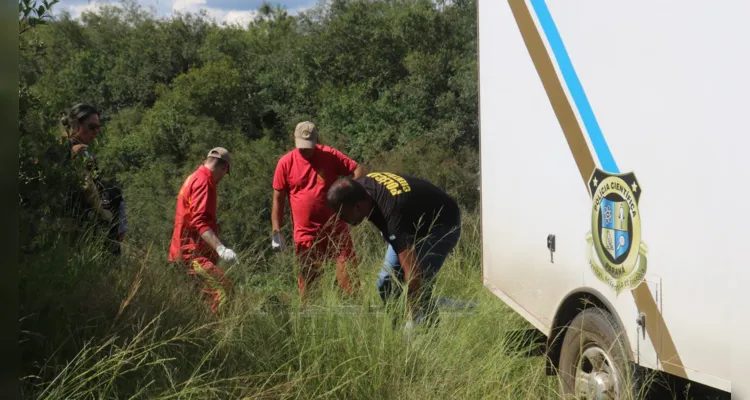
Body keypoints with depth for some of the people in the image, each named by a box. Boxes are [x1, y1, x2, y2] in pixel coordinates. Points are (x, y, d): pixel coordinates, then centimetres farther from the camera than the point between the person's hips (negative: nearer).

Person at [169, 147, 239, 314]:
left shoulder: (194, 178, 20)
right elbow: (199, 221, -24)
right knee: (223, 287, -24)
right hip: (194, 252, -11)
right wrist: (220, 248, -34)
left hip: (187, 250, 11)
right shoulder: (203, 181, -12)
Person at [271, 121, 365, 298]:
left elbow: (358, 170, -1)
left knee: (349, 272, -4)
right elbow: (278, 199, 2)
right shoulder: (285, 163, -1)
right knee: (307, 279, 6)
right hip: (305, 232, 0)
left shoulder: (330, 155, -2)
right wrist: (276, 232, -3)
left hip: (335, 228, 0)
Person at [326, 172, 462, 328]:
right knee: (386, 282, 0)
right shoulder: (358, 188, -21)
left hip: (442, 224, -8)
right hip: (413, 222, 8)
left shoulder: (393, 214, -44)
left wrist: (411, 321, -48)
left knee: (419, 283, -25)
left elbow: (412, 273, -47)